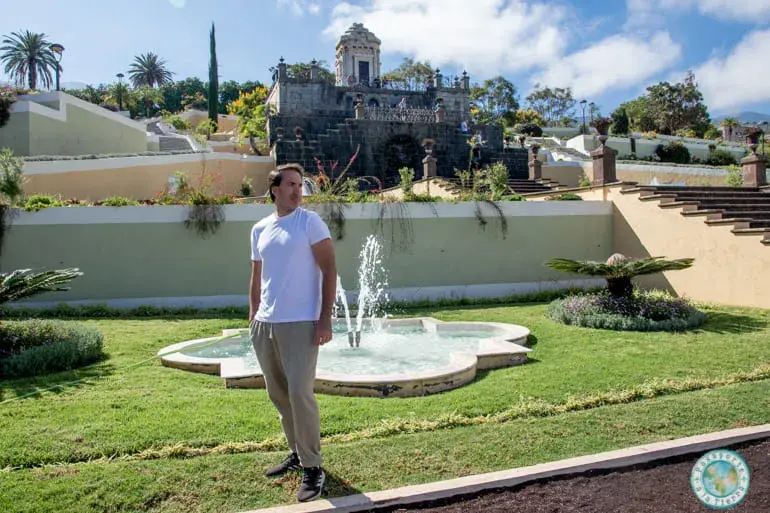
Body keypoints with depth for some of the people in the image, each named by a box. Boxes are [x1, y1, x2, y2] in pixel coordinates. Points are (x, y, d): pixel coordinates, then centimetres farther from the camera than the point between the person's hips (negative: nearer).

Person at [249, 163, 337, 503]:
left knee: (300, 394, -7)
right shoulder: (259, 229, 11)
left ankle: (312, 468, 7)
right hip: (265, 324, 6)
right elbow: (257, 279, 17)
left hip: (300, 324, -6)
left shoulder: (310, 221, -5)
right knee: (278, 395, 13)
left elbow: (329, 270, -9)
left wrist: (325, 319, -16)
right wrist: (253, 319, 12)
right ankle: (297, 453, 30)